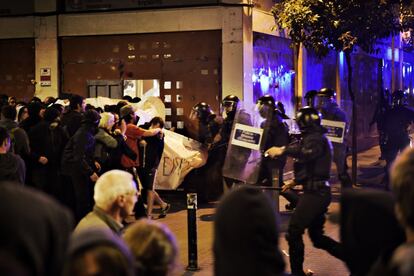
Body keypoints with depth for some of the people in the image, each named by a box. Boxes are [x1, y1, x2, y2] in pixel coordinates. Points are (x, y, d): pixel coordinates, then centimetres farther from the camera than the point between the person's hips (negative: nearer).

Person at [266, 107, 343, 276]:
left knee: (294, 233, -5)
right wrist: (295, 182, 25)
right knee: (317, 237, 16)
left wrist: (283, 151, -37)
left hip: (315, 193, -11)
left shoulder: (314, 139, -11)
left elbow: (307, 153, -35)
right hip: (320, 191, 11)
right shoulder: (317, 138, 21)